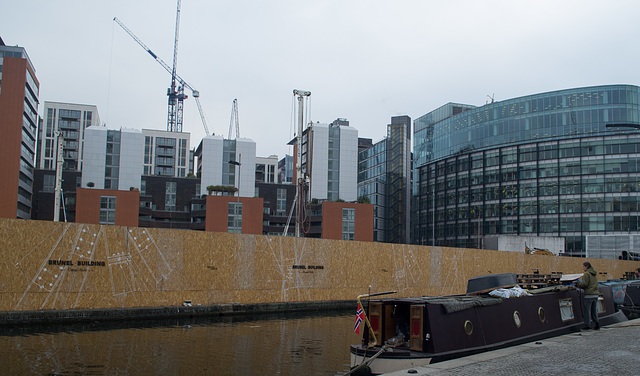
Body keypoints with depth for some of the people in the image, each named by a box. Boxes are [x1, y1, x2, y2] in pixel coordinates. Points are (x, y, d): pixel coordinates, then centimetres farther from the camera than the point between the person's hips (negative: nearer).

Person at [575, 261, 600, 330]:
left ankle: (587, 325, 0)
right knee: (594, 310, 14)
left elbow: (584, 284, -15)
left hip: (589, 295, -8)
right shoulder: (594, 274, 16)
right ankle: (597, 322, 5)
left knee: (587, 310, -2)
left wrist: (577, 283, 1)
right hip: (595, 294, 8)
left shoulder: (586, 274, -10)